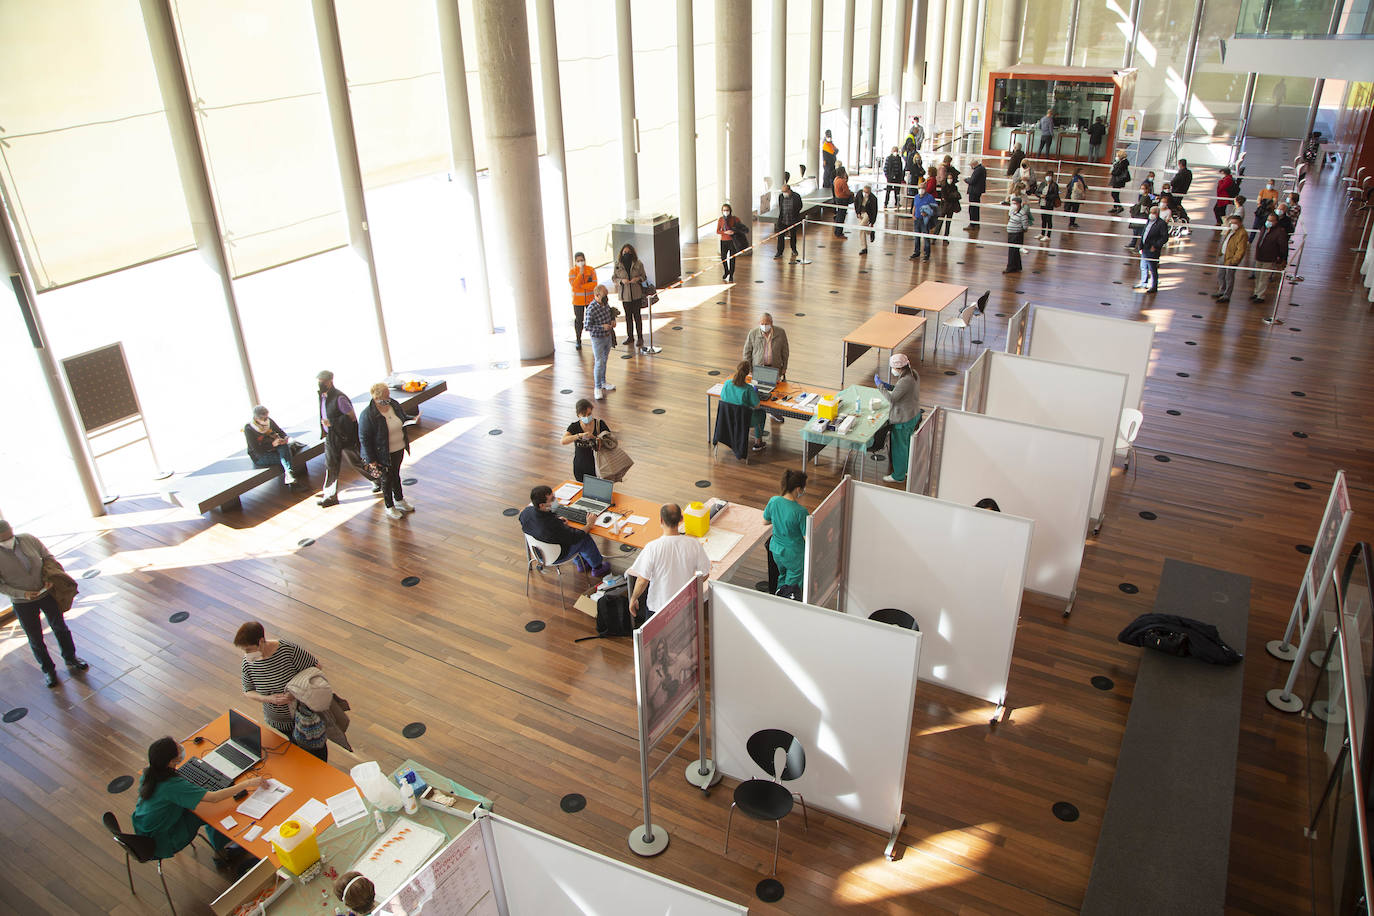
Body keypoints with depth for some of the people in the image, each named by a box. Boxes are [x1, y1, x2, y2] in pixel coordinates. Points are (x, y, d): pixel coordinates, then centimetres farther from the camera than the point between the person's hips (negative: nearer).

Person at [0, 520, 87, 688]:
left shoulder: (29, 540, -14)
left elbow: (48, 557, 0)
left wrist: (49, 578, -16)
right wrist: (22, 594, -22)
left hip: (46, 593, 2)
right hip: (23, 603, -2)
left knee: (59, 627, 17)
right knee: (35, 638, 12)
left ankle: (70, 658, 40)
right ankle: (48, 669, 33)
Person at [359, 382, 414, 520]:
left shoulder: (394, 404, -7)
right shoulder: (368, 414, -26)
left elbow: (404, 416, 16)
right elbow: (364, 438, -19)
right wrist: (371, 459, -18)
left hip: (399, 449, 6)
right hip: (383, 454, -6)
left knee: (395, 474, 25)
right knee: (387, 478, 12)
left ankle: (399, 500, 46)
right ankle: (390, 507, 32)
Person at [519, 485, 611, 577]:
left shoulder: (526, 512, -21)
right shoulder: (554, 525, -41)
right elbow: (574, 538, -23)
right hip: (554, 558, -7)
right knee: (585, 538, 7)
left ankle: (581, 564, 41)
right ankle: (597, 568, 31)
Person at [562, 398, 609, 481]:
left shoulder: (600, 424, -7)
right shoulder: (574, 427, -9)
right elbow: (563, 441, -24)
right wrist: (580, 435, -37)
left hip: (596, 466, -1)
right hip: (580, 467, 1)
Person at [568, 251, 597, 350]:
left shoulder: (591, 270, -1)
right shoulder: (572, 272, -2)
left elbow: (594, 284, -10)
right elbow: (574, 285, -18)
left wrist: (581, 286, -16)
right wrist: (581, 273, -22)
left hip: (590, 300, 0)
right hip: (578, 301, 0)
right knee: (578, 321, 4)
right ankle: (578, 341, 13)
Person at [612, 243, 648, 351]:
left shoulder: (638, 264, -4)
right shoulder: (618, 264, -2)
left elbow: (644, 277, 4)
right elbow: (614, 277, 4)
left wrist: (638, 278, -17)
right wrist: (621, 281, -15)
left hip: (636, 294, -1)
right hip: (625, 294, 2)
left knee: (637, 316, 1)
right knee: (628, 316, 10)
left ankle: (640, 337, 10)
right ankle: (630, 337, 22)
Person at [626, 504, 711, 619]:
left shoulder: (652, 547, -23)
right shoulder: (694, 544, -15)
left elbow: (642, 580, -19)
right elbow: (705, 574, -4)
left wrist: (633, 599, -1)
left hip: (658, 606, -2)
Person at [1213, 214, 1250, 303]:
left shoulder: (1242, 234, -18)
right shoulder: (1229, 230, 10)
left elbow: (1241, 250, -21)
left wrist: (1233, 261, -23)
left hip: (1231, 259, -9)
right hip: (1222, 256, 9)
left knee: (1229, 277, 2)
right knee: (1220, 275, 20)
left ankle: (1226, 296, 12)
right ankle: (1221, 291, 38)